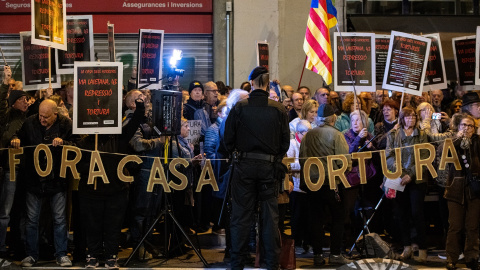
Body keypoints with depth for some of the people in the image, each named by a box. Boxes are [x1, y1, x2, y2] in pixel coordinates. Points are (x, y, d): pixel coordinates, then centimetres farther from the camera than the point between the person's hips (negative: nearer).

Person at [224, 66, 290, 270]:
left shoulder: (239, 107, -7)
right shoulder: (278, 110, -4)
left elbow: (228, 139, -2)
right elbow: (285, 141, 1)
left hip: (245, 165, -1)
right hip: (270, 167, 1)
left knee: (241, 215, 6)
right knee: (270, 215, 8)